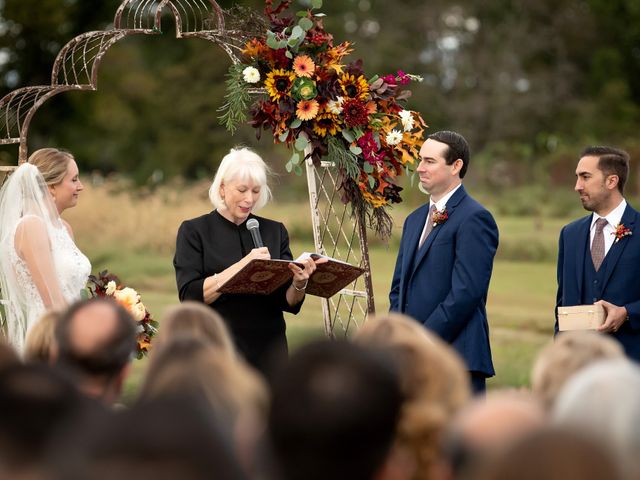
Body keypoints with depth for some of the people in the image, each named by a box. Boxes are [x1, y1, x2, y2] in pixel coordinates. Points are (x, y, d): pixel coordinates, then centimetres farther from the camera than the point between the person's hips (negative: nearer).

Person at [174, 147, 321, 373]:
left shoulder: (275, 232, 10)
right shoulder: (194, 231, 1)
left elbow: (289, 303, 6)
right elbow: (190, 295, -11)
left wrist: (299, 284, -15)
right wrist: (241, 266, -21)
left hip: (268, 350, 3)